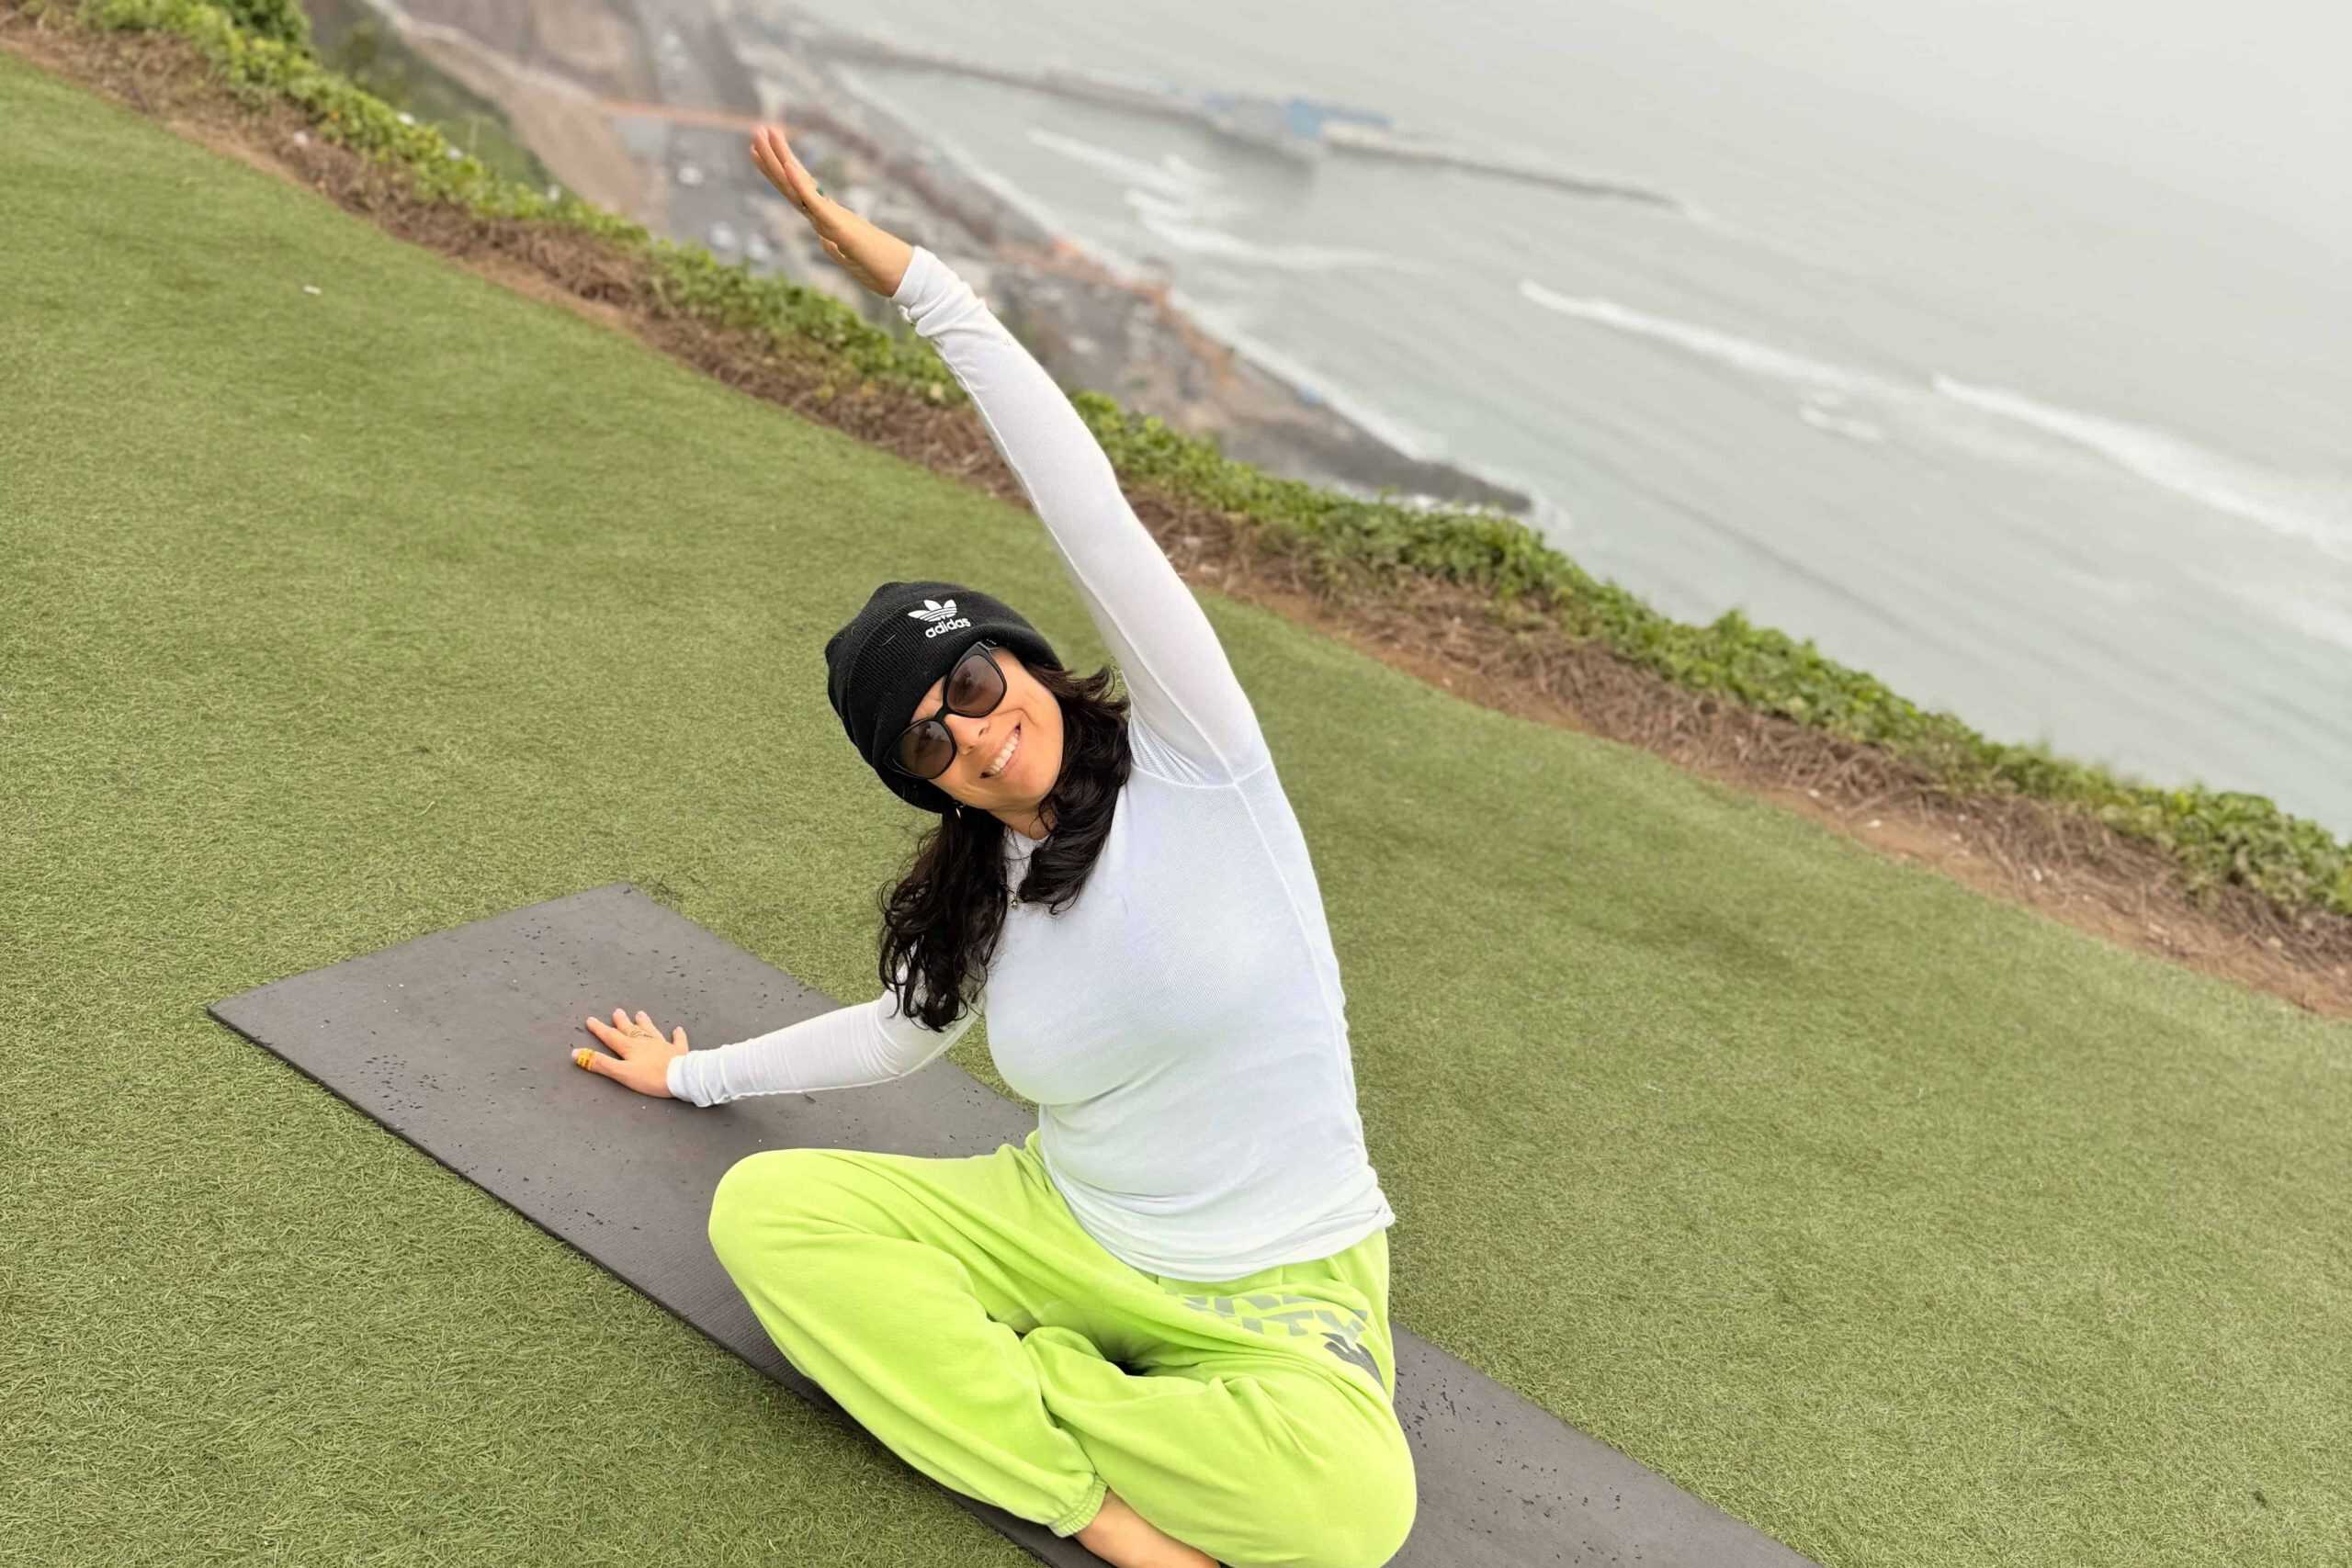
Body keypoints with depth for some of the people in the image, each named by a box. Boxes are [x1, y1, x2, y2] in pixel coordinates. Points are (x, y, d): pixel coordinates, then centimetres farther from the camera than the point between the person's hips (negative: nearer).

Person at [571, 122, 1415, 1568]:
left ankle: (1008, 1400, -9)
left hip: (1279, 1295, -5)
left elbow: (1090, 510, -24)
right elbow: (897, 1033, 24)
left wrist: (910, 274, -27)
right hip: (1061, 1229, 5)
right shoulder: (979, 897, 3)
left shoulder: (1192, 759, -14)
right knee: (764, 1210, -15)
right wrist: (698, 1072, 32)